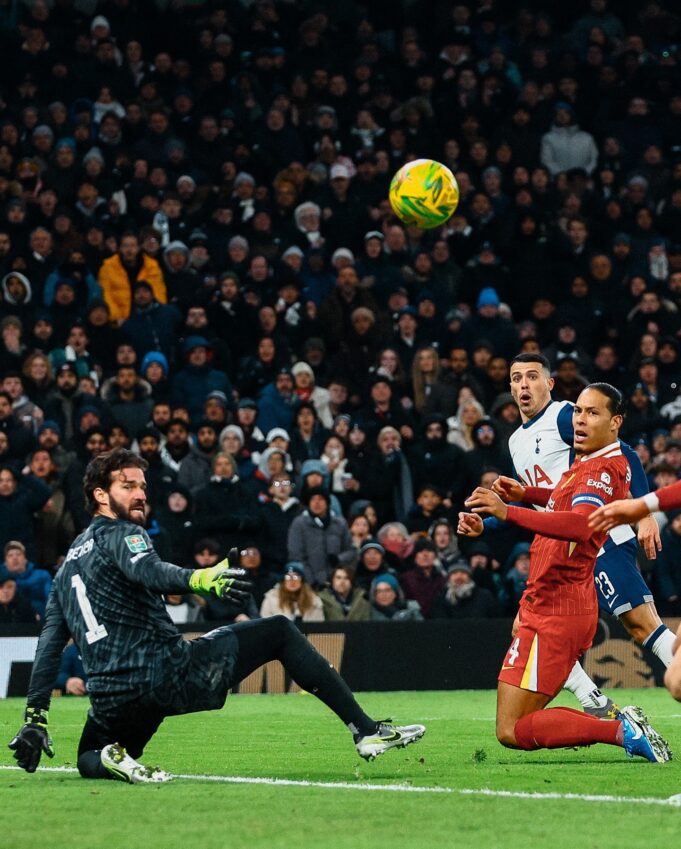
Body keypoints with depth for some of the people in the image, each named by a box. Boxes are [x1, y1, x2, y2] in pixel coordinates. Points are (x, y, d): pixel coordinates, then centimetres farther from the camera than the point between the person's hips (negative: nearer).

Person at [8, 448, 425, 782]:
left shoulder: (69, 563, 22)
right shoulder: (120, 534, 0)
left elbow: (50, 645, 20)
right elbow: (149, 572, -24)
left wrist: (34, 717, 22)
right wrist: (201, 580, -42)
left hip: (113, 699, 7)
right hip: (167, 672, -7)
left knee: (91, 759, 36)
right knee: (280, 631, 5)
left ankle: (113, 758, -4)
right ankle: (366, 730, -2)